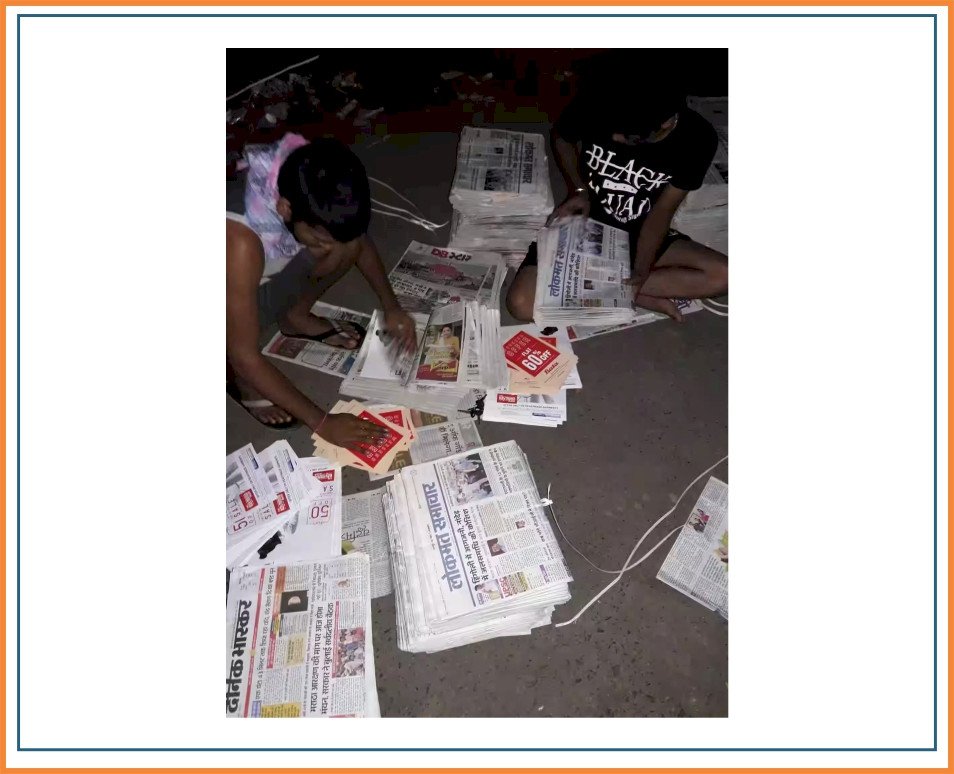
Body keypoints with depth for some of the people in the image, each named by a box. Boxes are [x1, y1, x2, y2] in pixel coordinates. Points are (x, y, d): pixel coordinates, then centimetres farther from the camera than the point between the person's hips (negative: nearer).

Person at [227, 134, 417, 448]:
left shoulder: (312, 192, -26)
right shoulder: (240, 243, -44)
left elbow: (360, 241, -3)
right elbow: (244, 356, -37)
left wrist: (391, 307, -10)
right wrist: (321, 422, -34)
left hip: (267, 276, 6)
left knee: (350, 243, -16)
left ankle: (295, 316, 9)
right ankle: (239, 380, -2)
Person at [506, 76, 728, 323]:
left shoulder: (697, 139, -20)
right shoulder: (595, 102, -21)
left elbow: (662, 210, -10)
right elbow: (560, 137, 1)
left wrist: (639, 271, -20)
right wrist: (579, 189, -13)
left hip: (639, 235, 1)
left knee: (724, 276, -20)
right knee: (521, 304, -25)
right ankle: (643, 297, -15)